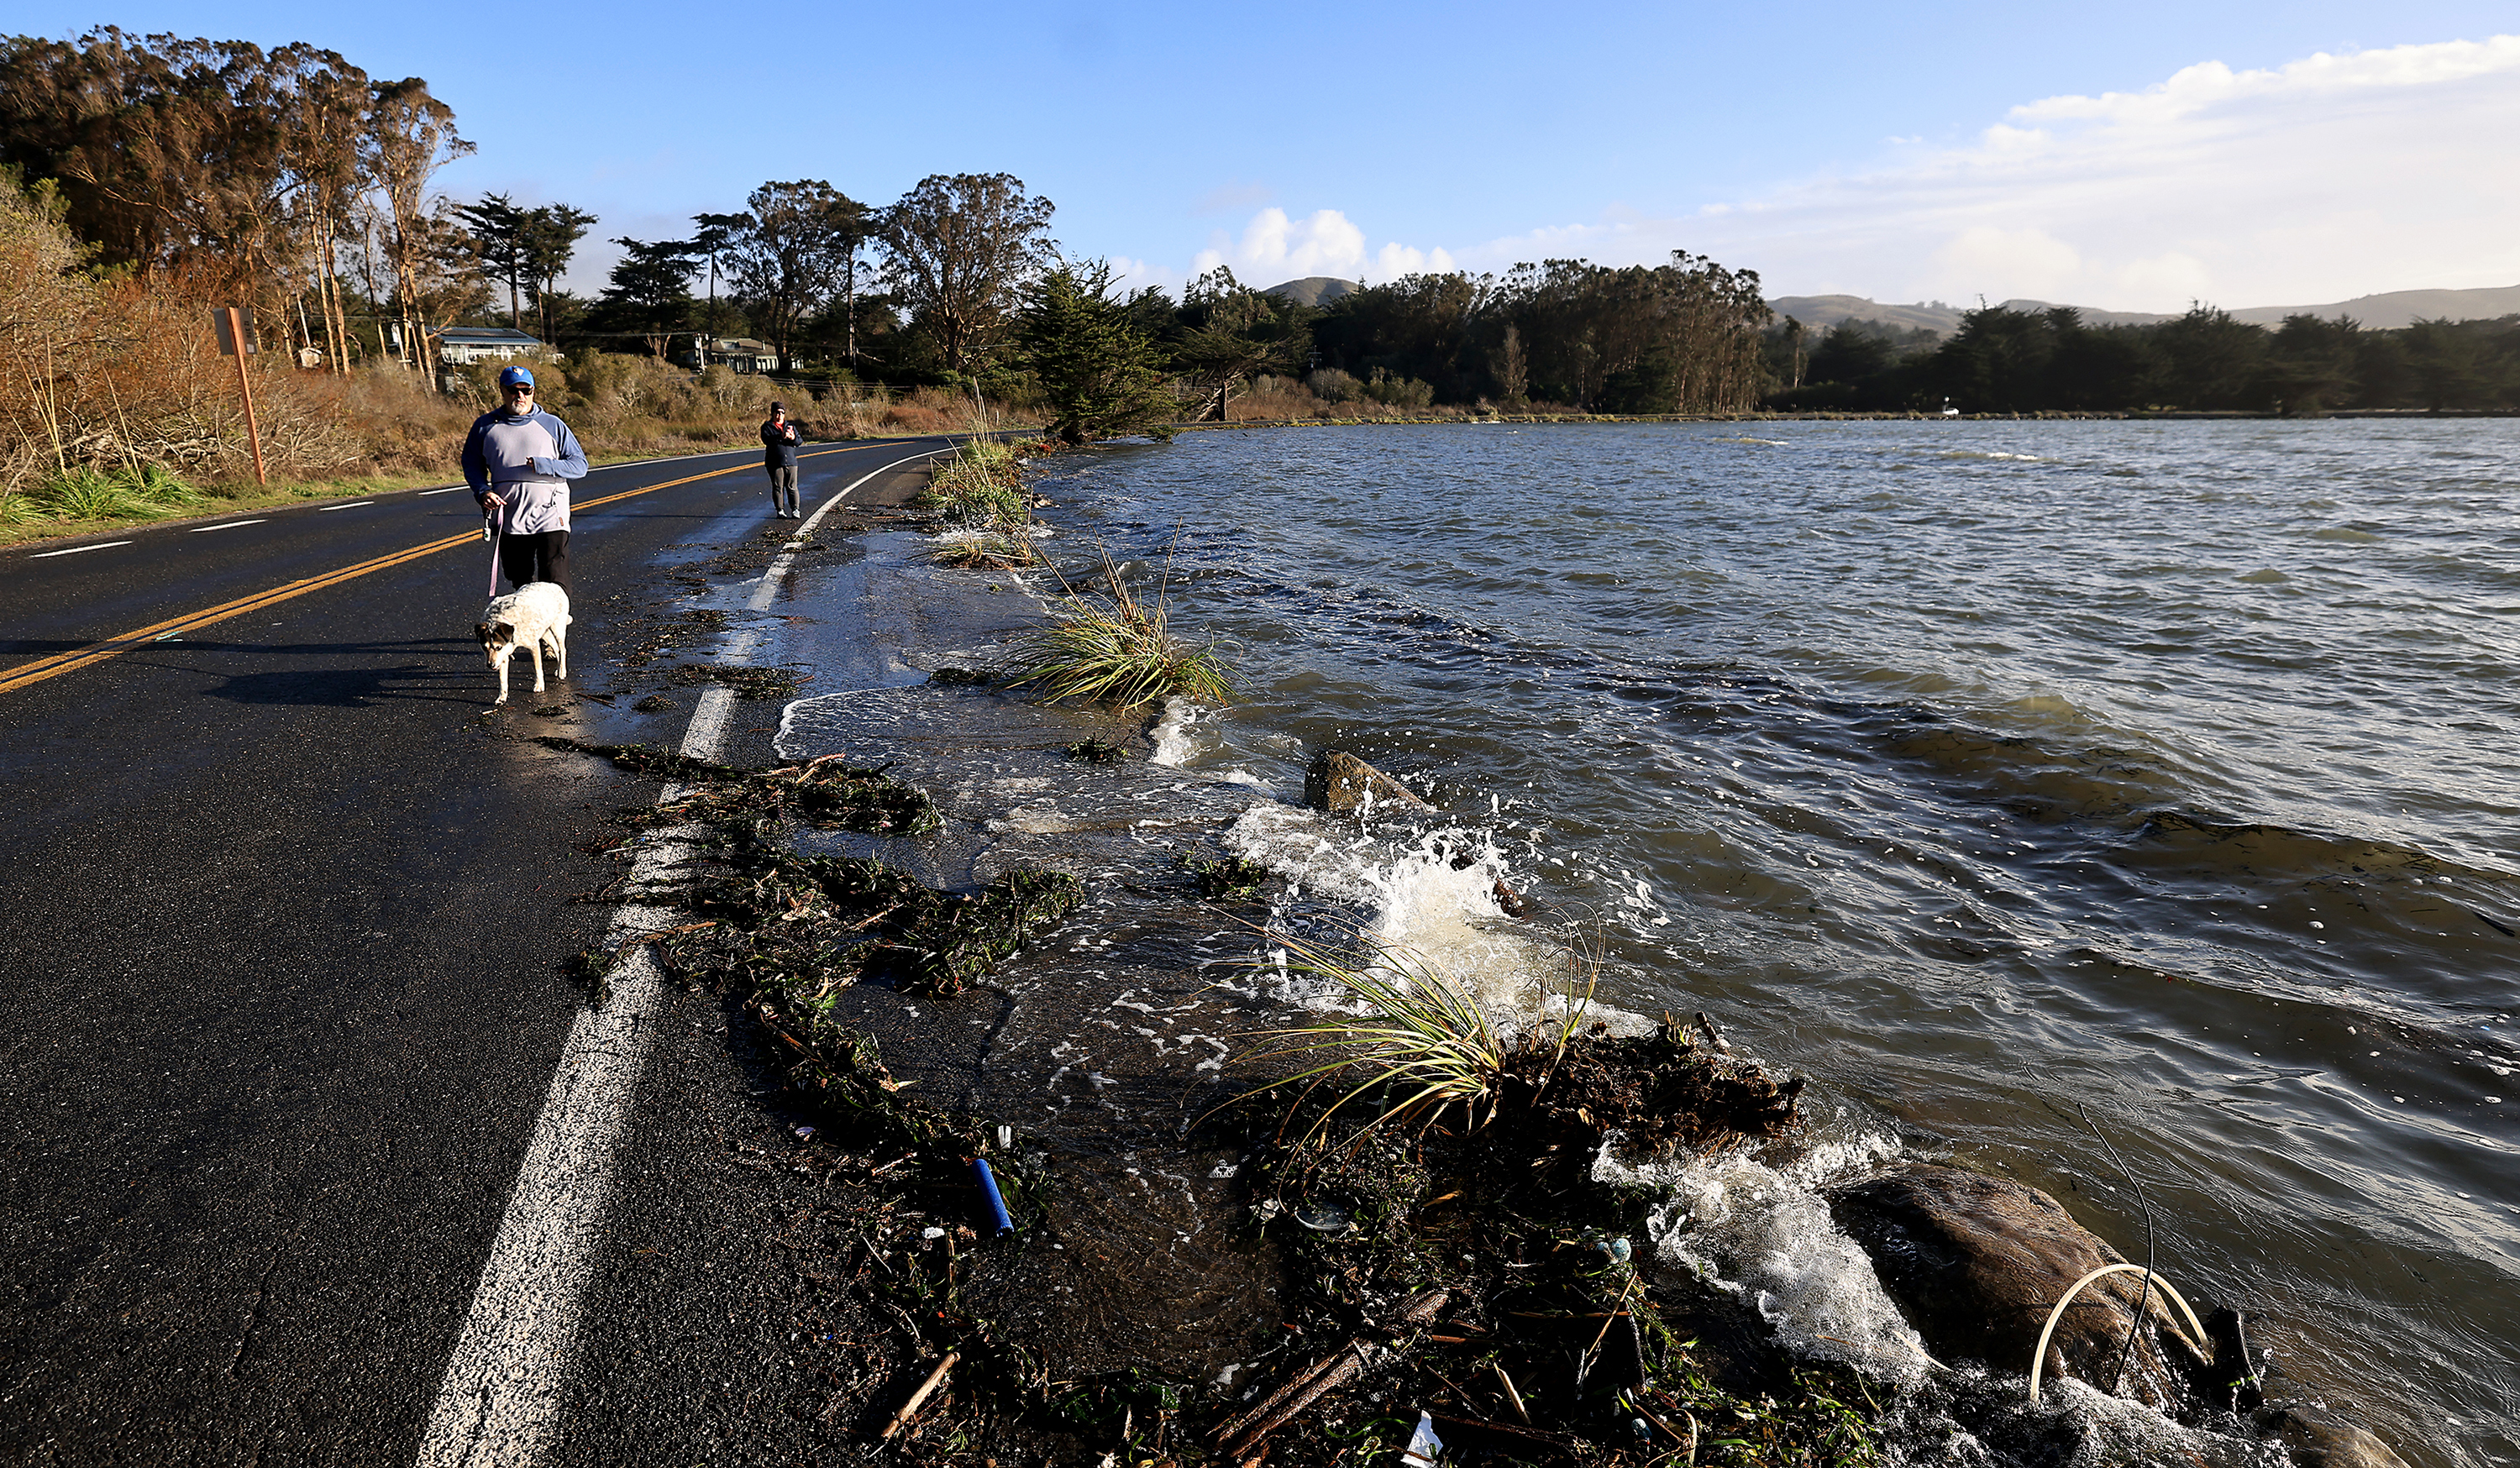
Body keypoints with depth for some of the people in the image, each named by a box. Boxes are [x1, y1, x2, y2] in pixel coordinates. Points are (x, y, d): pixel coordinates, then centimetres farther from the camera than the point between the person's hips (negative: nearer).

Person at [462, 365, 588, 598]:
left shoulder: (552, 425, 6)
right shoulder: (485, 426, 11)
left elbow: (580, 465, 4)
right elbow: (471, 465, 18)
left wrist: (543, 466, -13)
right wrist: (482, 491, -2)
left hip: (550, 517, -2)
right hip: (509, 521, 3)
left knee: (555, 585, -11)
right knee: (521, 584, 9)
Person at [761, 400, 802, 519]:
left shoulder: (791, 426, 17)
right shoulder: (767, 427, 5)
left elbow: (800, 441, 7)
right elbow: (766, 440, -14)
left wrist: (793, 438, -16)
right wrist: (781, 437, -25)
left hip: (790, 461, 3)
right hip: (774, 463, -3)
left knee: (792, 487, 1)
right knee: (778, 488, 0)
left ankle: (795, 511, 4)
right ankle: (780, 511, 6)